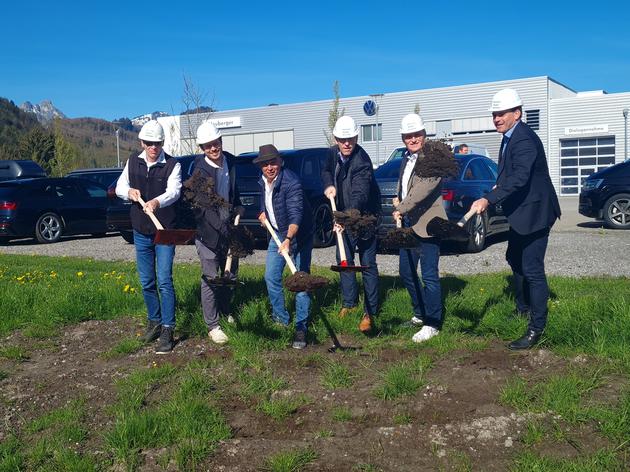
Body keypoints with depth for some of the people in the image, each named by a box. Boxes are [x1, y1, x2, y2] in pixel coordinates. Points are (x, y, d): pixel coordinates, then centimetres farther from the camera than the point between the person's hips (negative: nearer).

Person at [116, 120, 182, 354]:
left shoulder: (172, 165, -8)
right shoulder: (133, 162, 6)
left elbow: (174, 191, -23)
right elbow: (119, 187, 11)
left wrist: (157, 202, -44)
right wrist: (129, 191, -13)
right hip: (140, 231, 5)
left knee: (164, 280, -8)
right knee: (147, 282, 13)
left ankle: (167, 330, -1)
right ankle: (154, 321, 30)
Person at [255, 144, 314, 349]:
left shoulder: (291, 182, -27)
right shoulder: (263, 181, -1)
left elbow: (296, 214, -38)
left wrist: (289, 240, -50)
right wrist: (263, 213, 7)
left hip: (298, 235, -7)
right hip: (278, 234, 7)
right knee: (271, 276, 6)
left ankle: (301, 328, 0)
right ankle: (281, 318, 24)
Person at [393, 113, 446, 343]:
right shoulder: (406, 158, 15)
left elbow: (423, 188, -26)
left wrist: (401, 208, -29)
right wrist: (398, 198, 12)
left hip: (427, 224, -9)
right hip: (408, 223, 9)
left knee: (429, 276, -4)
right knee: (406, 272, 16)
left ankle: (432, 323, 7)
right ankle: (420, 313, 33)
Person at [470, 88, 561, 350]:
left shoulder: (525, 140, -24)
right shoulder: (510, 137, 8)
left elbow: (519, 177, -38)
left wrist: (488, 199, -46)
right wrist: (499, 186, 7)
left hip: (534, 212, -11)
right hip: (520, 212, 11)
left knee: (532, 269, -8)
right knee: (515, 259, 23)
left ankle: (537, 328, 1)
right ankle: (524, 308, 41)